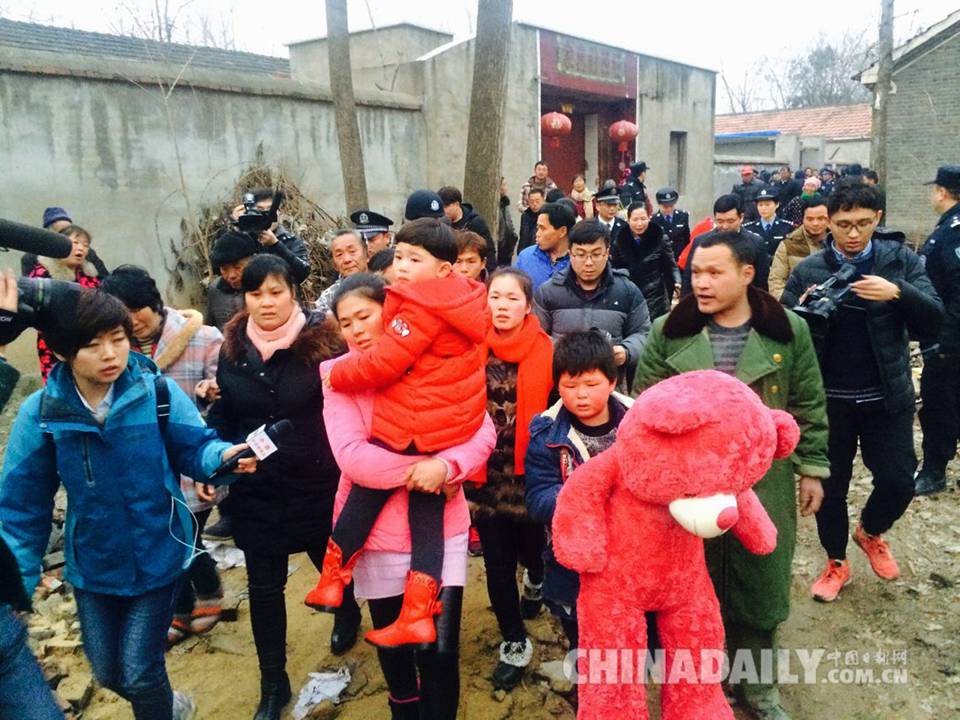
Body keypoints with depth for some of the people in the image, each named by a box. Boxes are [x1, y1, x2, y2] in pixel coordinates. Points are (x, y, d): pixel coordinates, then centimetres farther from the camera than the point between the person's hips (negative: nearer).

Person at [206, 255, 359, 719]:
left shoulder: (322, 341, -13)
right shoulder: (232, 348, -1)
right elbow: (222, 418, 9)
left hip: (317, 485, -2)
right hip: (255, 491, 3)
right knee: (264, 586, 11)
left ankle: (347, 612, 55)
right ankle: (273, 683, 30)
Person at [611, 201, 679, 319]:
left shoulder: (660, 237, -5)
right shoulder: (619, 240, 1)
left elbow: (670, 265, 0)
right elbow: (615, 268, 9)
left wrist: (677, 282, -12)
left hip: (655, 299, -2)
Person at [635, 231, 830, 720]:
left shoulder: (788, 332, -4)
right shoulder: (669, 332, -4)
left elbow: (808, 407, 4)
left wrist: (812, 469, 5)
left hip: (763, 486, 0)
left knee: (759, 584, 13)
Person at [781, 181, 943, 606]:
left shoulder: (901, 261, -1)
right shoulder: (808, 270, -3)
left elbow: (932, 322, -7)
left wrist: (898, 293, -25)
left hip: (887, 397, 1)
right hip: (828, 398, 0)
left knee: (898, 482, 3)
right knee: (831, 485, 10)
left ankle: (870, 532, 37)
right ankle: (836, 562, 32)